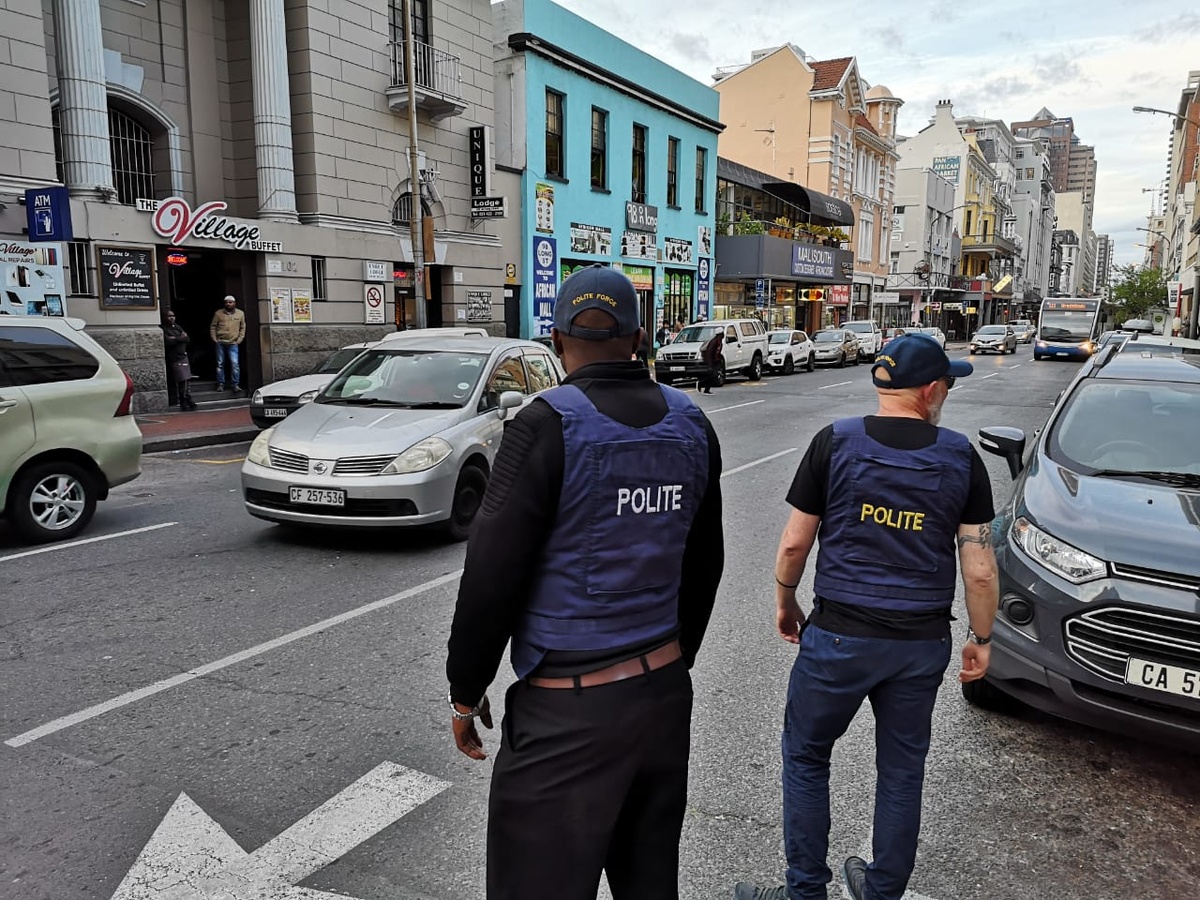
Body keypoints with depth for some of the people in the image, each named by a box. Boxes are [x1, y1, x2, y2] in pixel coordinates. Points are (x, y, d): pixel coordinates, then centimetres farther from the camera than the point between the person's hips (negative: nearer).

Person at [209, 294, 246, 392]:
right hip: (220, 343, 1)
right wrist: (214, 339, -3)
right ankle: (221, 384, 14)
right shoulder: (218, 313, 2)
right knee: (220, 364, 6)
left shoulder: (240, 314, 5)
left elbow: (243, 328, 8)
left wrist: (239, 340, 0)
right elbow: (213, 327, 5)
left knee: (235, 364, -10)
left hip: (233, 343, -1)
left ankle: (235, 384, -4)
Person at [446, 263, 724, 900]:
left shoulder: (547, 425, -14)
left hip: (568, 710, -6)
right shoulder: (692, 425, 5)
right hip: (664, 691, 7)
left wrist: (465, 692, -2)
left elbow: (492, 575, -15)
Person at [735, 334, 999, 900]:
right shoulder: (960, 457, -2)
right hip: (923, 642, 3)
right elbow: (980, 569, -3)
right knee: (902, 769, 19)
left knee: (805, 756, 16)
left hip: (838, 635, -2)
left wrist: (785, 600, 11)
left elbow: (795, 541, -5)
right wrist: (980, 638, 11)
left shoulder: (836, 443, -7)